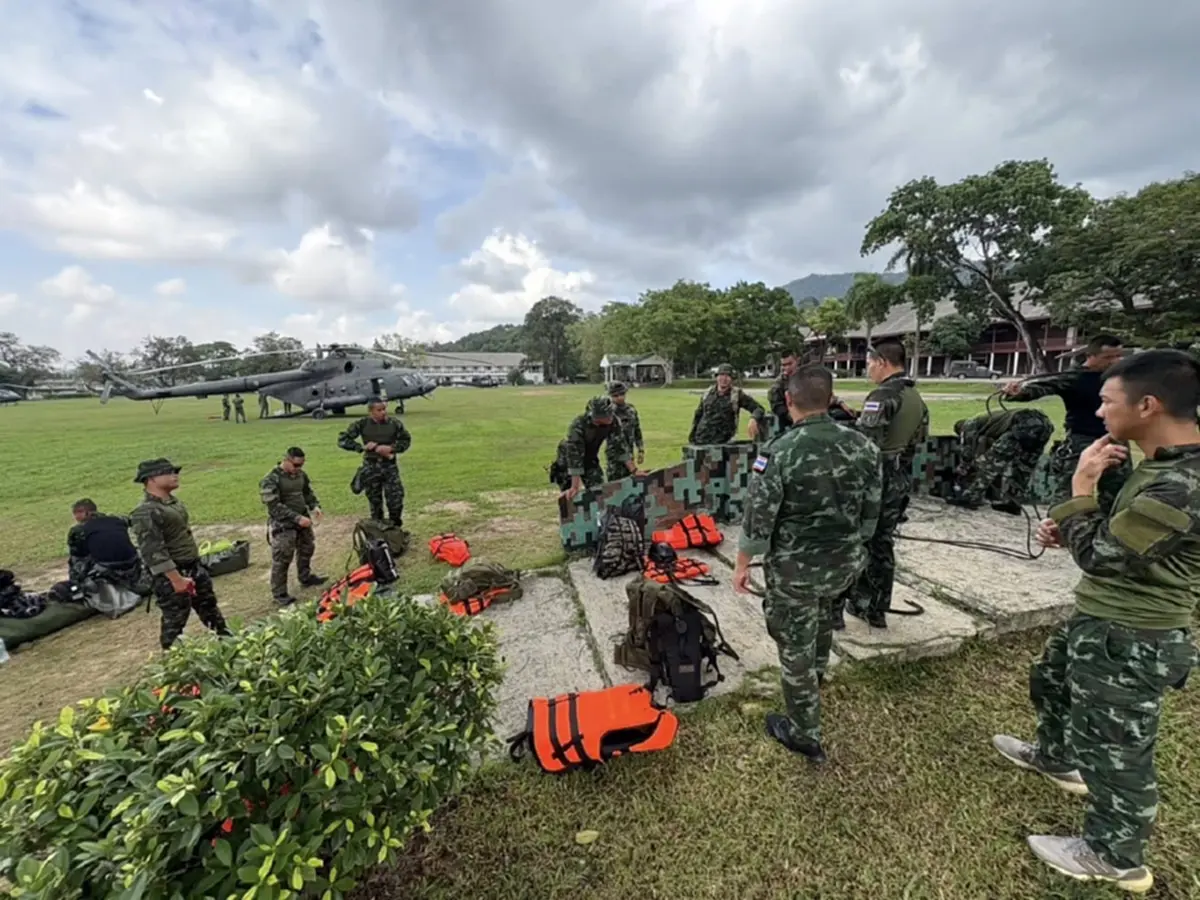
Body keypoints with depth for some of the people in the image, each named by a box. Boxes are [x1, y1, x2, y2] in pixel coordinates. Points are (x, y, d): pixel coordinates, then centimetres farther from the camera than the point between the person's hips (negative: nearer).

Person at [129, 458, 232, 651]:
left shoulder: (174, 501, 7)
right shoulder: (146, 512, -21)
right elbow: (154, 551, -24)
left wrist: (195, 566, 20)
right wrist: (177, 579, -24)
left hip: (194, 567, 9)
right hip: (170, 574, -9)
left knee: (209, 606, 20)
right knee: (175, 620, 5)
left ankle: (226, 639, 35)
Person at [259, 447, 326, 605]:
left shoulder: (301, 474, 1)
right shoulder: (271, 480, -19)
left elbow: (308, 492, 15)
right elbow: (274, 507, -23)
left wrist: (314, 506, -5)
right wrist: (297, 518, -28)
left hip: (302, 520, 7)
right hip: (282, 525, -7)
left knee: (307, 549, 22)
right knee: (281, 560, -3)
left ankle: (305, 577, 43)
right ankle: (279, 594, 10)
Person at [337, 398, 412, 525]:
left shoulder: (394, 423, -5)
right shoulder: (362, 424, -6)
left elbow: (406, 440, 5)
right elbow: (342, 440, -1)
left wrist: (391, 448, -11)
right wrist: (362, 447, -12)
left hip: (390, 466, 0)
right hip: (371, 467, 0)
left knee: (396, 501, -5)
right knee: (375, 503, 10)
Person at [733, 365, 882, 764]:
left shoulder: (780, 452, -22)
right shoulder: (863, 445, -6)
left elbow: (758, 517, -17)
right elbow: (872, 511, 4)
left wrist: (742, 564, -3)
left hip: (794, 568, -6)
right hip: (845, 563, 6)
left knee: (796, 648, 12)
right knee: (820, 611, 35)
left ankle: (805, 735, 29)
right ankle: (817, 675, 57)